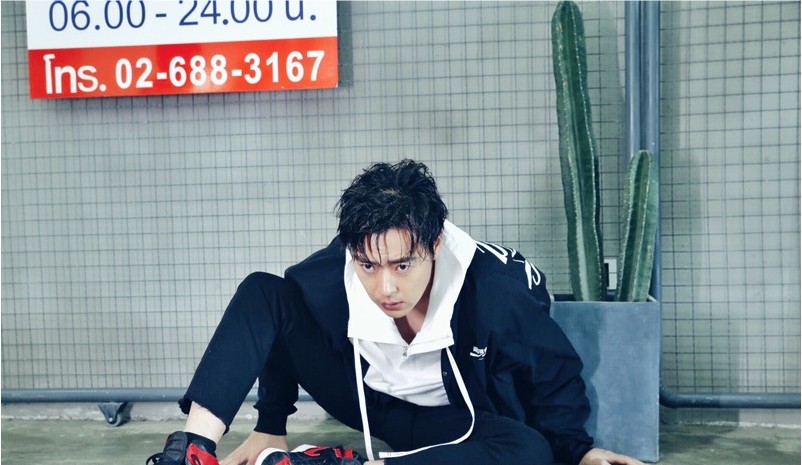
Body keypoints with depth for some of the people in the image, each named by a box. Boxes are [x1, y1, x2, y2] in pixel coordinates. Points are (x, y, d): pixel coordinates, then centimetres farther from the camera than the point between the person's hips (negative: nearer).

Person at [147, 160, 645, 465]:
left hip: (454, 422, -1)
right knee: (261, 293, -16)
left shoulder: (494, 290, -33)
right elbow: (280, 332, -5)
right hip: (365, 398, 2)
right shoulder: (327, 276, -26)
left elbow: (555, 371, -14)